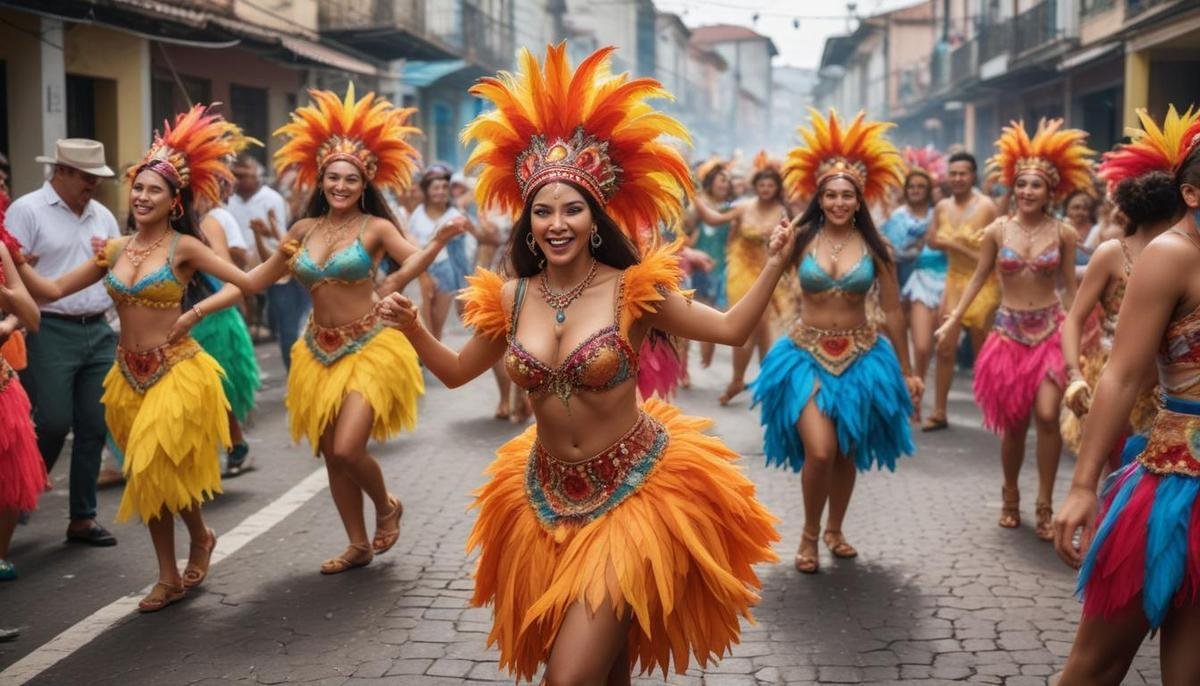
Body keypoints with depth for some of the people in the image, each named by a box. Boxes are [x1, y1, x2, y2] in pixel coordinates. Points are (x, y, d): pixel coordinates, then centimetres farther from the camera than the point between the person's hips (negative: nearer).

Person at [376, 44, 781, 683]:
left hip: (635, 490, -4)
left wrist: (774, 266, -15)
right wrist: (411, 327, -4)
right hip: (547, 497, 5)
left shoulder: (634, 289, -11)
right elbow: (456, 372, 12)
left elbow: (730, 329, -4)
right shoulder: (509, 299, -1)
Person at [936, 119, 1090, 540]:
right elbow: (979, 278, 7)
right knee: (1013, 423, 7)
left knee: (1047, 416, -15)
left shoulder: (1063, 234, -3)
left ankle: (1045, 504, 0)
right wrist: (953, 320, 4)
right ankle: (1010, 497, 28)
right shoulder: (997, 231, -2)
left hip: (1050, 332, -1)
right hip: (1009, 333, 1)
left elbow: (1070, 287, 4)